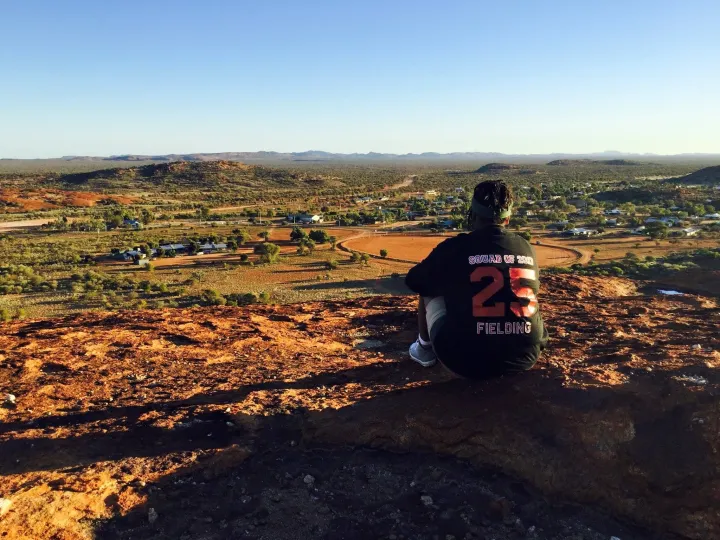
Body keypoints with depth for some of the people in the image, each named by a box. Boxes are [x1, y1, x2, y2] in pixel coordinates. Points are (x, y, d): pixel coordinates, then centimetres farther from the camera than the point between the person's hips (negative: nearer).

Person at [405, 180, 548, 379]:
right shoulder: (526, 248, 4)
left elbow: (414, 281, 9)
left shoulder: (455, 246, -7)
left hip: (467, 361, -3)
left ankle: (425, 348, 35)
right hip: (524, 357, 4)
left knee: (430, 290, 19)